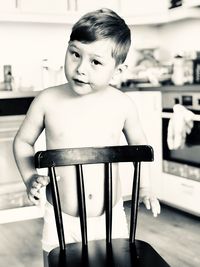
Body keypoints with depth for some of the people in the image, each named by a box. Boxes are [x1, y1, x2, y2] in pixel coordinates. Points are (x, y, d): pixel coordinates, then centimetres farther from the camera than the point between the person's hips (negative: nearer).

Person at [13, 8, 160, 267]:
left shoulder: (122, 105, -8)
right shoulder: (47, 101, -12)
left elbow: (138, 143, 10)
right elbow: (23, 141, 3)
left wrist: (144, 187, 4)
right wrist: (30, 177, -12)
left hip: (111, 217, 1)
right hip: (60, 219, -1)